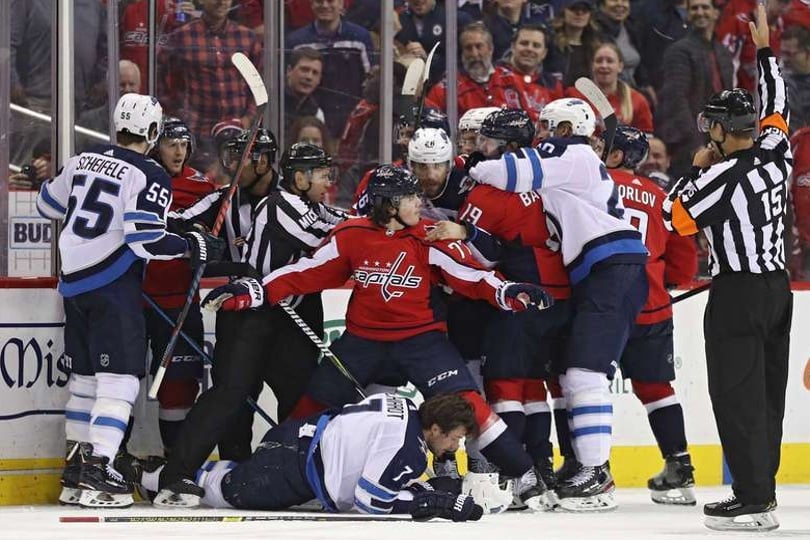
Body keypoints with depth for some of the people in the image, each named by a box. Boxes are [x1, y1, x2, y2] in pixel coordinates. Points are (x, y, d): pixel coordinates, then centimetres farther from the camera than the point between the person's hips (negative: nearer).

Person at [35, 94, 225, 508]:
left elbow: (48, 205, 22)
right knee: (119, 378, -9)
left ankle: (76, 471, 19)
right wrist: (193, 246, -8)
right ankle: (95, 473, -19)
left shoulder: (83, 162, 10)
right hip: (113, 287, -8)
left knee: (85, 377, 15)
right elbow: (145, 239, -19)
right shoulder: (148, 177, -11)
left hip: (73, 283, 8)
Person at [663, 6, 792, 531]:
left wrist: (695, 170, 5)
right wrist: (764, 49, 31)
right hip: (778, 287, 8)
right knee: (767, 393, 12)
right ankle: (761, 491, 16)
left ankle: (754, 500, -10)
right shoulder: (776, 152, 3)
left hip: (739, 295, -8)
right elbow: (777, 104, 21)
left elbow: (675, 216, -9)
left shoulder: (721, 176, -17)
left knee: (738, 396, -6)